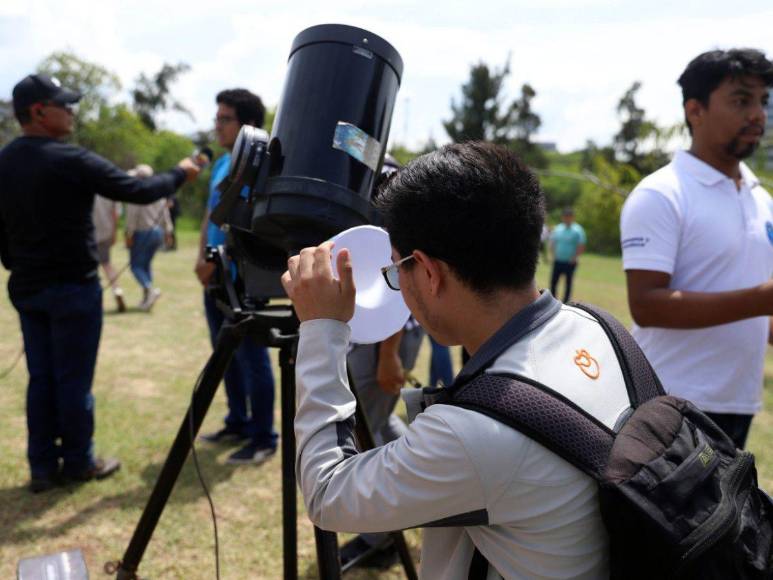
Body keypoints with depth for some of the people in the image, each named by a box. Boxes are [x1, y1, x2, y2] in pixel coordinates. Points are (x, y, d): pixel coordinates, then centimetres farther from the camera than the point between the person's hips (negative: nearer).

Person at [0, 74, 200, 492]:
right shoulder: (71, 161, -16)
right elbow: (139, 191, -13)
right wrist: (179, 174, 3)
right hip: (73, 287, -7)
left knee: (40, 377, 12)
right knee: (74, 379, 4)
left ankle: (43, 467, 18)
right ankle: (78, 462, 17)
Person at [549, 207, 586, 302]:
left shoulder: (578, 230, -6)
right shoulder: (557, 229, 6)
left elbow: (581, 247, -8)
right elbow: (552, 243, 13)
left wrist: (574, 258, -12)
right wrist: (554, 255, 1)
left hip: (570, 262, -3)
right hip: (557, 261, 4)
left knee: (568, 283, 4)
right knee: (553, 281, 3)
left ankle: (566, 303, 13)